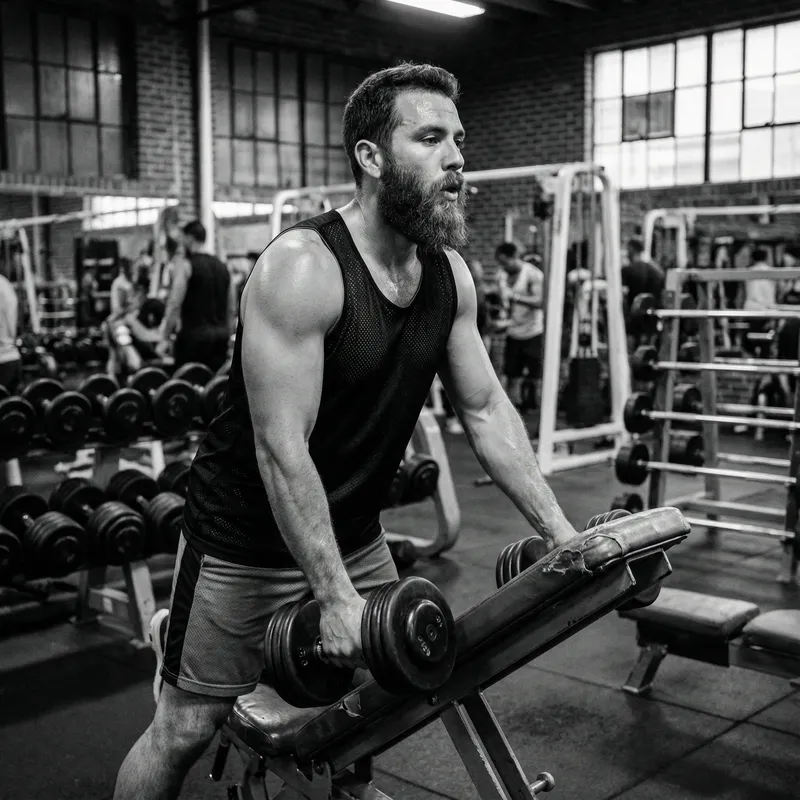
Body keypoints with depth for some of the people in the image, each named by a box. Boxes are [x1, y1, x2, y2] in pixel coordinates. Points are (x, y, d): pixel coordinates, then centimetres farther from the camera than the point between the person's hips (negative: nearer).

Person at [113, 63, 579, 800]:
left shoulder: (450, 274, -3)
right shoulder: (302, 269, -26)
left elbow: (486, 409, 3)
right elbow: (281, 449, -28)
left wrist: (559, 530, -1)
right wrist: (334, 598, -28)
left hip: (355, 534, 7)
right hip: (250, 541, -6)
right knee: (187, 729, 5)